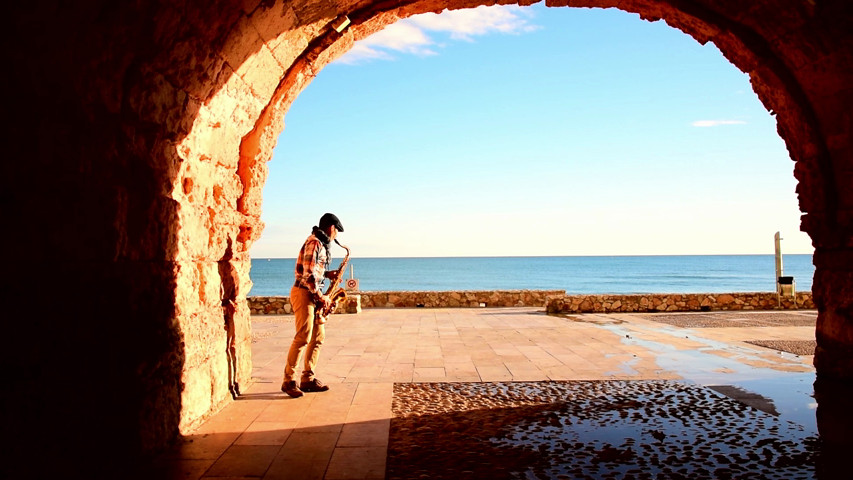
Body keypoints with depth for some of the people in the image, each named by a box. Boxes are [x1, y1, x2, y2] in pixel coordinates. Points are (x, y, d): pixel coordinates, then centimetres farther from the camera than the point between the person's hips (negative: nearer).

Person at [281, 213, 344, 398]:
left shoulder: (320, 244, 17)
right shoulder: (314, 243, -15)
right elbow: (308, 274, -22)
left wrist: (328, 274, 9)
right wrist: (321, 296, -15)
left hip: (312, 295, 10)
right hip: (304, 294, -10)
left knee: (318, 336, 9)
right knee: (303, 338, -11)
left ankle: (308, 379, 15)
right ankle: (288, 381, -4)